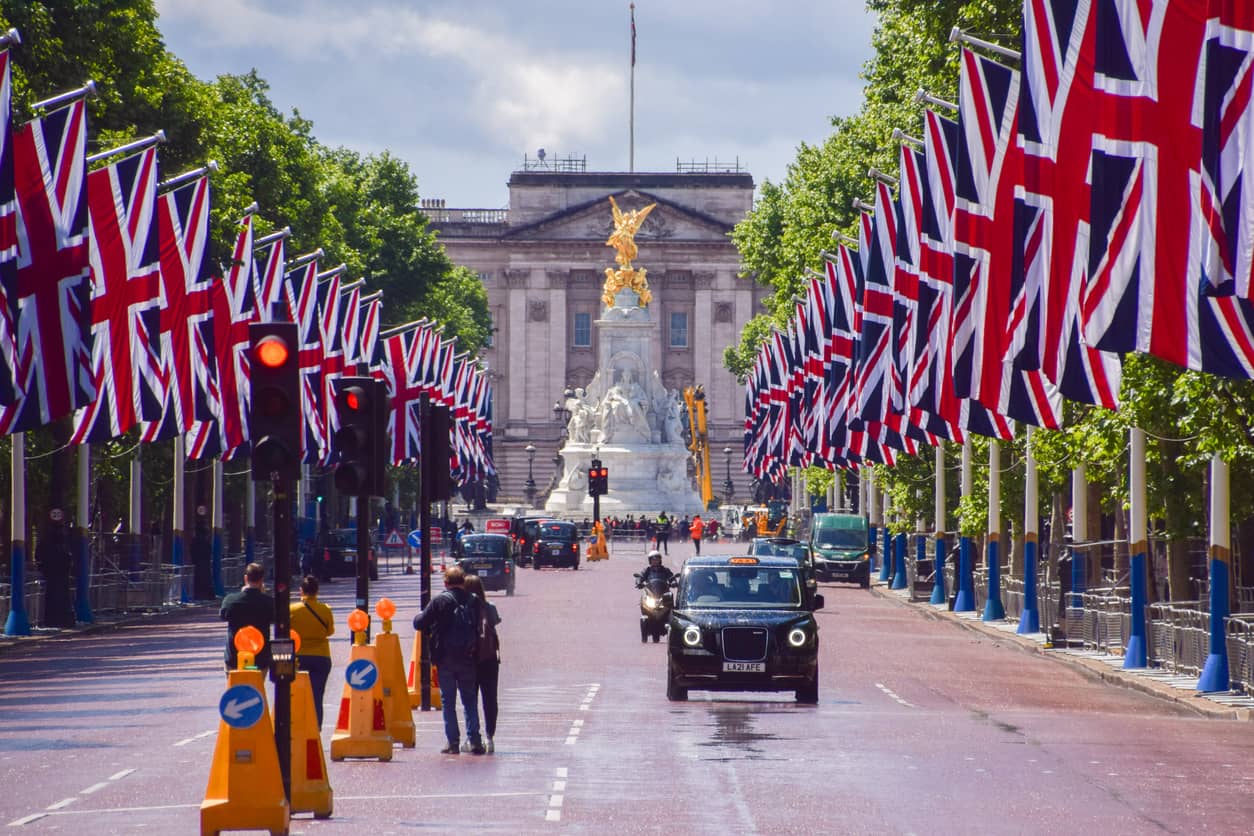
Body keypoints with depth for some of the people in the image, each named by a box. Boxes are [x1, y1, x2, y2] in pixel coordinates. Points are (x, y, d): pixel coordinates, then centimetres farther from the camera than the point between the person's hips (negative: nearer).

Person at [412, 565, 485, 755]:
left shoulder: (439, 601, -9)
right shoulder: (473, 601, -1)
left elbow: (420, 623, -6)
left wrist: (418, 617, 16)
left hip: (445, 659, -2)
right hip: (467, 660, 2)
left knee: (448, 702, 5)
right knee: (469, 700, 9)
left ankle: (453, 742, 1)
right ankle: (474, 741, 1)